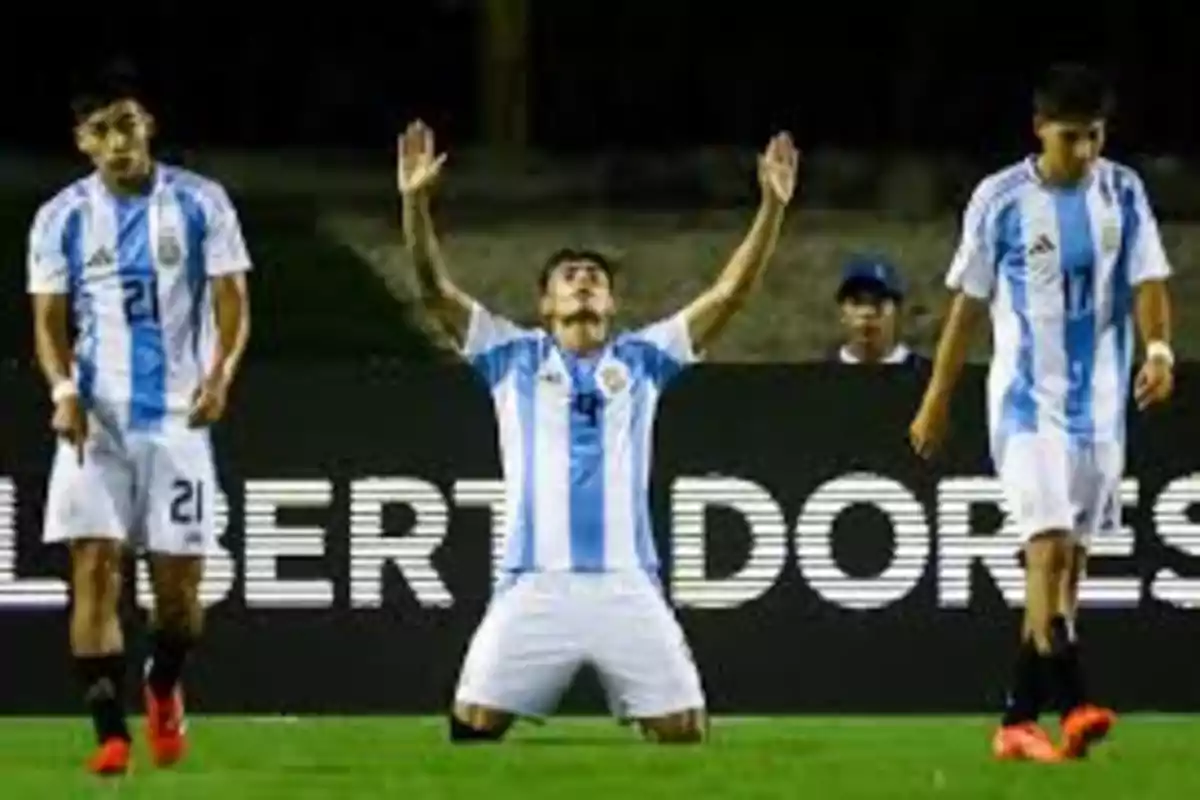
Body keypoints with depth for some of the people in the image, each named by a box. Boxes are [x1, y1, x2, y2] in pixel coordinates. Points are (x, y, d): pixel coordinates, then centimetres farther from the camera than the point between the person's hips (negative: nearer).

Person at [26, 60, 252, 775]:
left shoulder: (201, 204, 0)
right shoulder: (62, 219, 4)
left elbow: (232, 301, 0)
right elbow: (50, 319, 6)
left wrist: (221, 372, -19)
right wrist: (64, 390, -13)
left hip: (178, 418, 0)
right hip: (95, 419, 1)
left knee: (180, 579, 2)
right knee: (95, 569, -11)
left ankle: (164, 691, 33)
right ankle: (110, 733, -9)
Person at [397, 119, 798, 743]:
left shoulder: (641, 359, 18)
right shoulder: (515, 358, 16)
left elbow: (730, 293, 13)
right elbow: (436, 291, 7)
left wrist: (771, 207, 2)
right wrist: (416, 201, -7)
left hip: (626, 588, 1)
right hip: (534, 588, -1)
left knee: (685, 731, -5)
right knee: (474, 724, -9)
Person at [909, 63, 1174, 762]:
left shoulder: (1123, 193, 4)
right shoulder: (1001, 199, -4)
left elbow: (1147, 281, -1)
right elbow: (968, 303, 4)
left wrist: (1159, 348, -22)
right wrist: (938, 399, 7)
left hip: (1099, 401, 4)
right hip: (1026, 397, -4)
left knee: (1067, 560, 6)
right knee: (1050, 545, -19)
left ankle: (1019, 721, 13)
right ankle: (1072, 703, -30)